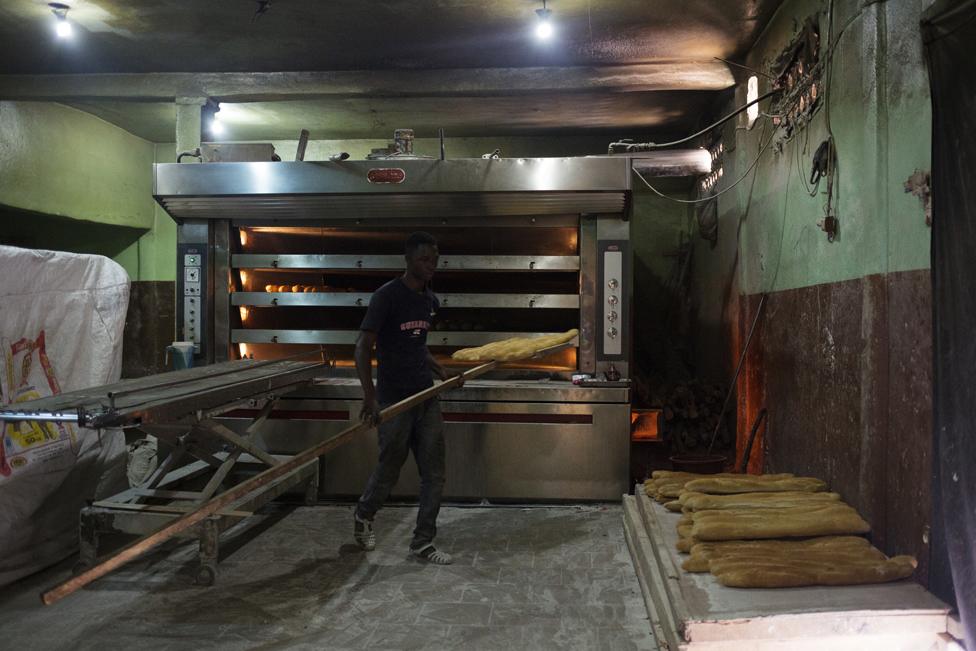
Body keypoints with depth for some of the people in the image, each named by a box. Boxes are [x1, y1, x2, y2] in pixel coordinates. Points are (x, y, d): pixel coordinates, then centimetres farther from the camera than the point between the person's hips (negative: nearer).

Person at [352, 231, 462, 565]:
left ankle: (422, 542, 18)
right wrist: (369, 396, -28)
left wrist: (443, 374, 10)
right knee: (389, 469, 8)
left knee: (434, 474, 5)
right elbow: (363, 347, -17)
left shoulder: (430, 300, 11)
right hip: (395, 400, -6)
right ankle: (363, 515, 37)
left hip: (427, 397, 7)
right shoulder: (387, 296, -12)